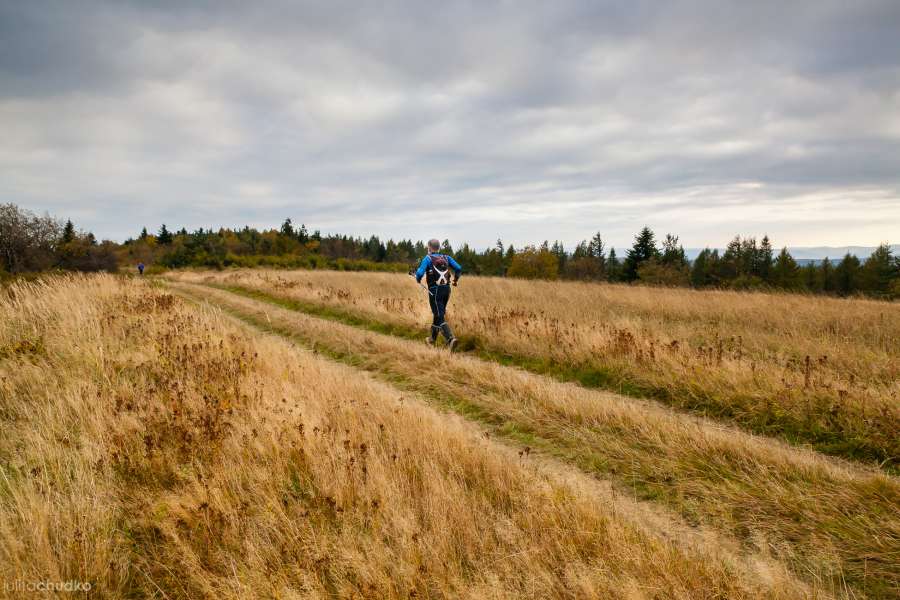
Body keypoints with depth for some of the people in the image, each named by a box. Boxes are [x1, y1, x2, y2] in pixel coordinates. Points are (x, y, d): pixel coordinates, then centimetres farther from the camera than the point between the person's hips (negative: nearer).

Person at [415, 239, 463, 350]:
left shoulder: (428, 259, -7)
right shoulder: (446, 257, 6)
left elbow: (419, 273, -17)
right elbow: (458, 268, 0)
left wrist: (418, 279, 6)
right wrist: (456, 279, 18)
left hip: (435, 291, -5)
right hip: (446, 290, 5)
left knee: (440, 317, -6)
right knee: (438, 313, 22)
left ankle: (451, 339, -24)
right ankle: (433, 337, 35)